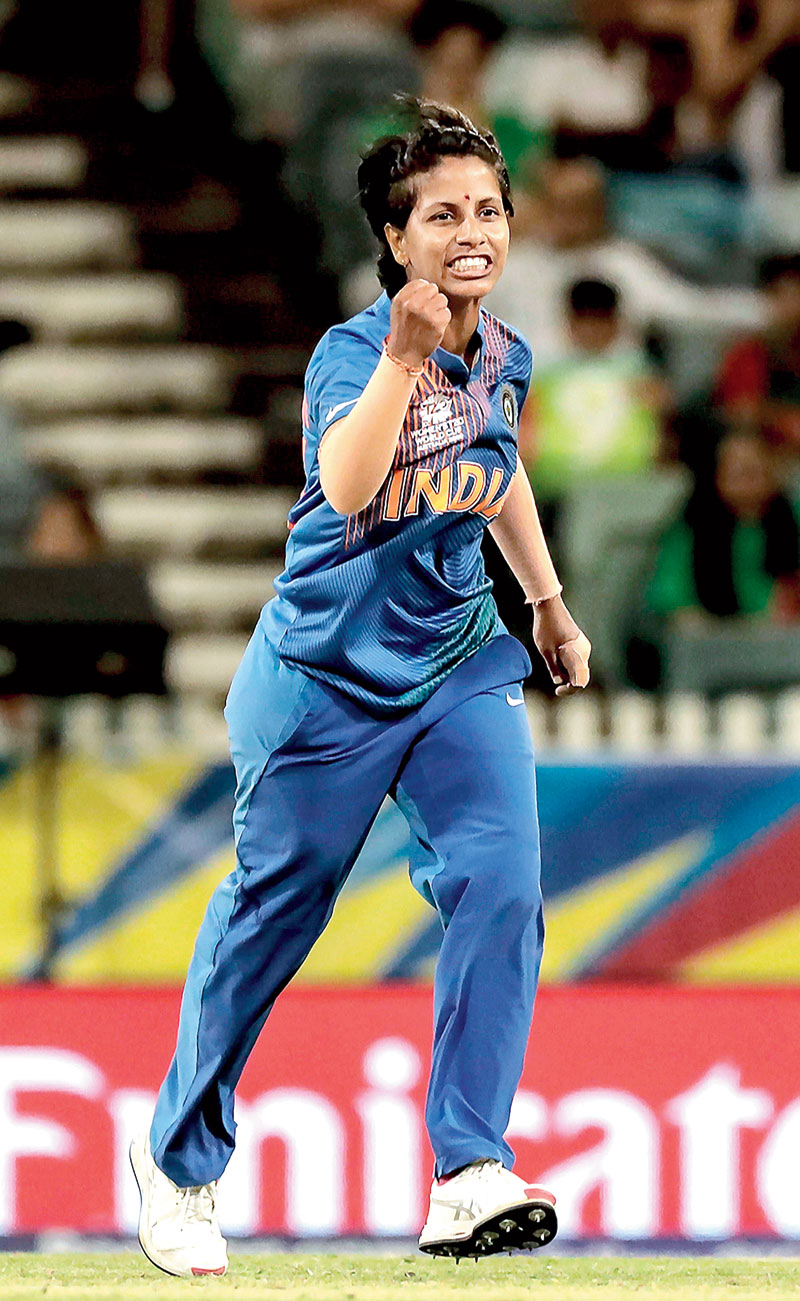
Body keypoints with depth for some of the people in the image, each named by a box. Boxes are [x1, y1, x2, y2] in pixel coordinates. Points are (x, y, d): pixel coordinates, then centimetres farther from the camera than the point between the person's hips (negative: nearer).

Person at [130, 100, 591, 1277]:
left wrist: (549, 601, 27)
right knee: (271, 919, 8)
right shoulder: (351, 354, -18)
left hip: (461, 668, 5)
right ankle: (179, 1158, 29)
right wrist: (405, 356, -47)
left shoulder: (506, 359, 1)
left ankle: (471, 1179, -19)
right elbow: (345, 485, -40)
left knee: (501, 889, -16)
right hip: (330, 678, -4)